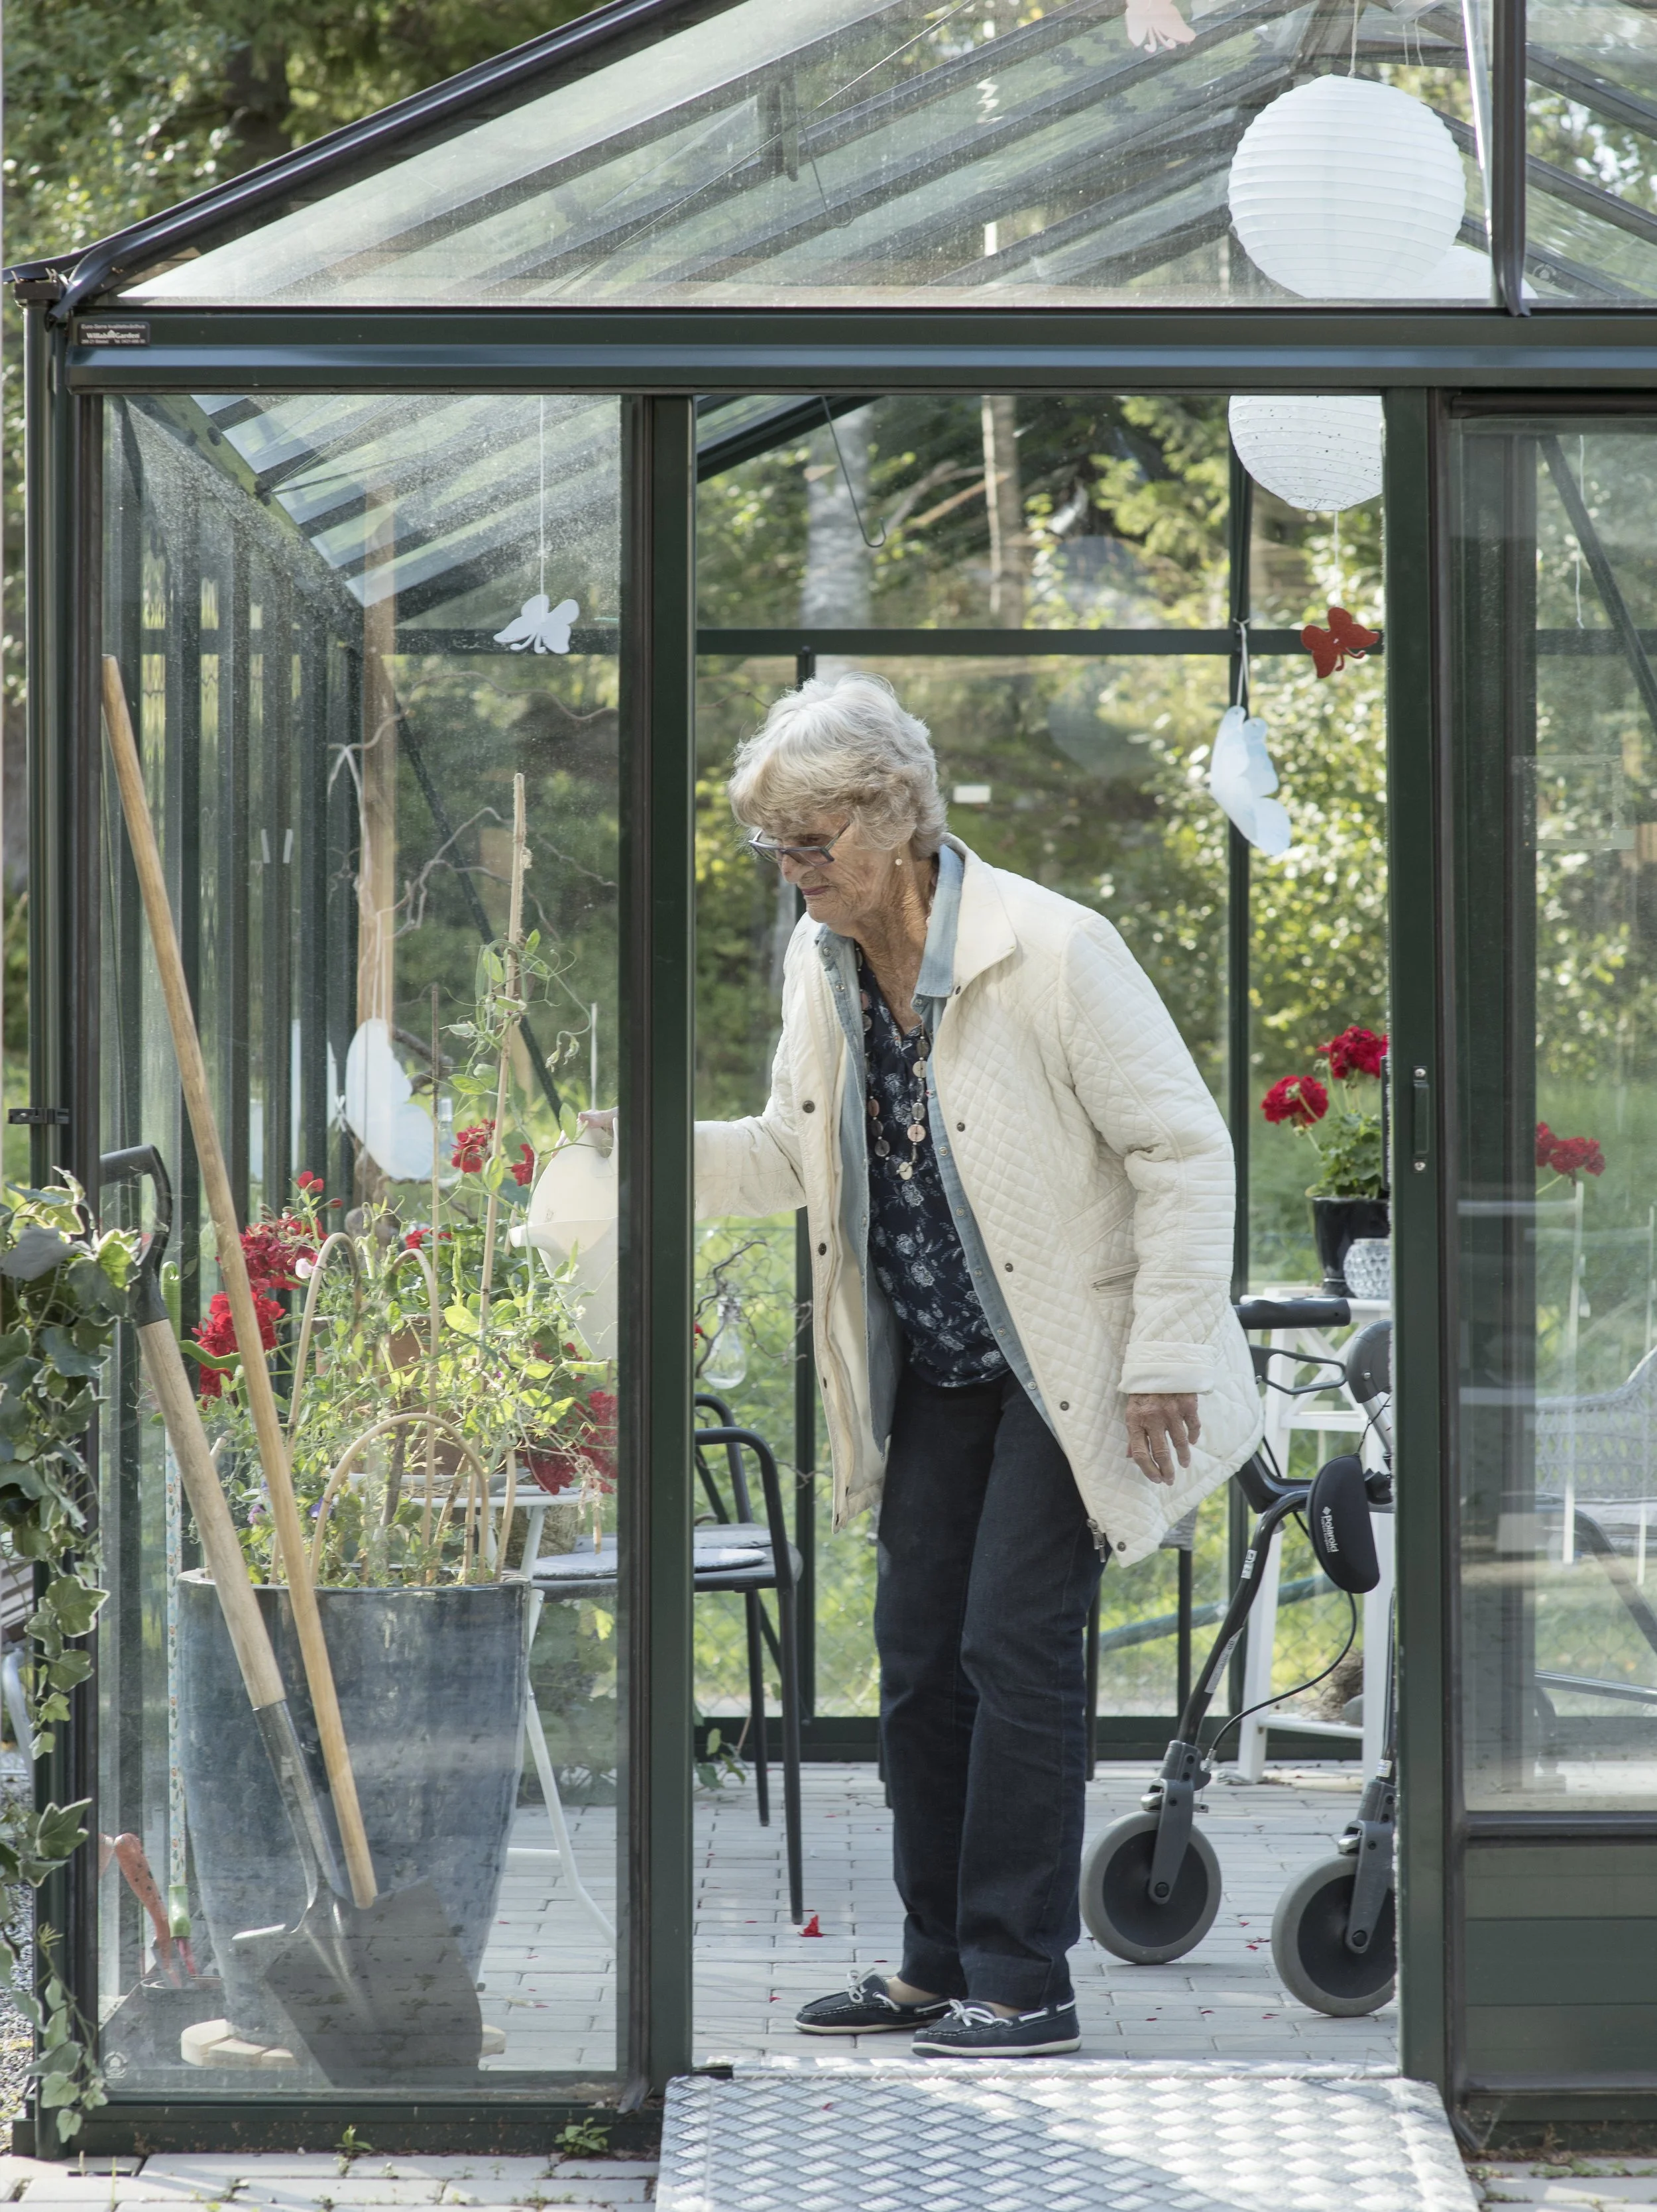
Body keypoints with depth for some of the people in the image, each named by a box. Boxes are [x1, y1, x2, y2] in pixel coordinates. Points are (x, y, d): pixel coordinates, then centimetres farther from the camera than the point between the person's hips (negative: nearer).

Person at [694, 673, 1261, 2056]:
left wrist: (1166, 1360, -17)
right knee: (918, 1651, 7)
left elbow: (1184, 1149, -15)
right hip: (933, 1371, 7)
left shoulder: (1052, 950, -21)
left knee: (1015, 1644, -11)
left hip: (1070, 1360, -7)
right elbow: (797, 1154, 12)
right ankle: (939, 1966, 19)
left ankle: (1024, 1982, -3)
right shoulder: (821, 962, 0)